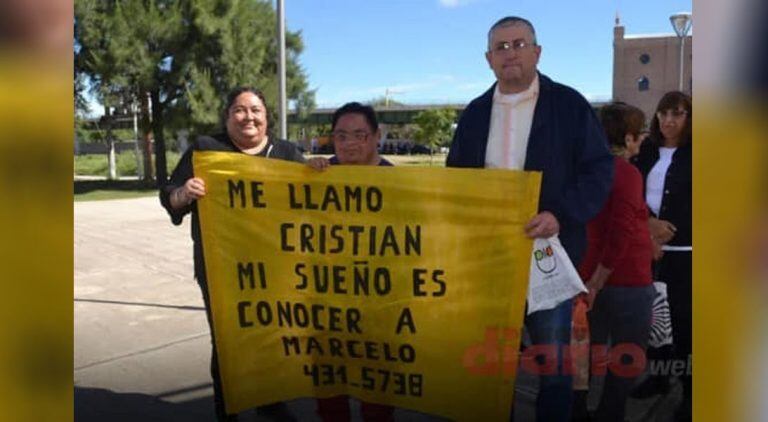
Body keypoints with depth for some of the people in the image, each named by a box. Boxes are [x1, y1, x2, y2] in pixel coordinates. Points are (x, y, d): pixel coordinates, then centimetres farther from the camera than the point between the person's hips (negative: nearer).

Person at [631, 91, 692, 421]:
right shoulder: (647, 151, 11)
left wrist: (671, 230, -13)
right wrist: (649, 223, -10)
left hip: (682, 250, -4)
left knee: (682, 318, -3)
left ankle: (688, 391, 5)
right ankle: (658, 376, 25)